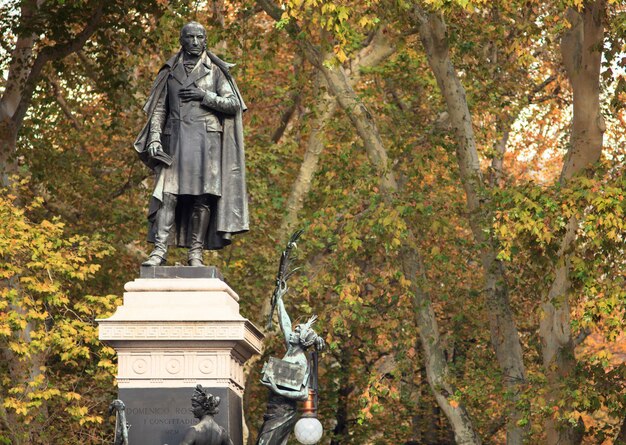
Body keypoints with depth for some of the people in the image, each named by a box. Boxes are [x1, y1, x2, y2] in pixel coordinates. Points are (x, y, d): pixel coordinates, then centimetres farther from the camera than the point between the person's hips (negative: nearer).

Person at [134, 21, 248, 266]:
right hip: (176, 138, 1)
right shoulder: (170, 71, 13)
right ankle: (159, 250, -17)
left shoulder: (216, 70, 6)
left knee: (202, 196, -6)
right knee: (168, 193, -11)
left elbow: (234, 104, 0)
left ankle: (196, 253, -3)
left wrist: (205, 96, -11)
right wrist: (155, 138, -3)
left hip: (206, 139, -1)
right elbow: (159, 108, 11)